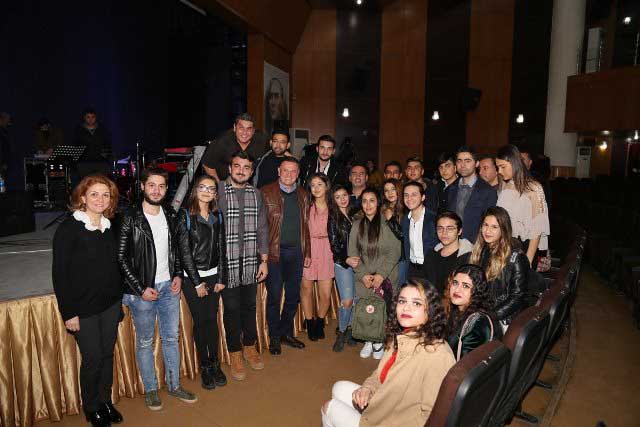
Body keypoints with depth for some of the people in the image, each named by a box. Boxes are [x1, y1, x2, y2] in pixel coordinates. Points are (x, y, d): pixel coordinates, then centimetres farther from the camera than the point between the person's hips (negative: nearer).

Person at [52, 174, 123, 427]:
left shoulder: (108, 227, 4)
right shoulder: (69, 228, -13)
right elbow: (60, 273, -12)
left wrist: (119, 298, 10)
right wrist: (68, 313, -13)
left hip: (111, 304, 5)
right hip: (83, 307, -5)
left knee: (108, 354, 14)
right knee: (93, 358, 6)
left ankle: (105, 401, 33)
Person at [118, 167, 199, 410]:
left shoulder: (171, 217, 4)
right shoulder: (130, 219, -11)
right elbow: (121, 258, -11)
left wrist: (178, 275, 2)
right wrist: (141, 288, -14)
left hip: (169, 287, 5)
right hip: (142, 290, -4)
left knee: (171, 338, 14)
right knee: (145, 342, 11)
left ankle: (174, 385, 30)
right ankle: (150, 389, 28)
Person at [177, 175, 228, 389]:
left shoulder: (217, 216, 6)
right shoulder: (185, 215, -8)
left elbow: (221, 248, 6)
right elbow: (184, 251, -10)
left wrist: (221, 278, 1)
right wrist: (197, 283, -10)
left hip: (213, 275, 4)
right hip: (192, 277, -3)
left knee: (212, 319, 8)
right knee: (200, 321, 3)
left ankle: (215, 364, 21)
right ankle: (204, 367, 18)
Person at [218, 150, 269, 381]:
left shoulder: (256, 194, 6)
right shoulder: (218, 191, -6)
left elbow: (262, 229, 9)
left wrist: (264, 260, 6)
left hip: (251, 261, 4)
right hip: (227, 261, -3)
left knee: (249, 305, 14)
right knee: (232, 308, 6)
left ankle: (249, 347, 33)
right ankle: (235, 355, 23)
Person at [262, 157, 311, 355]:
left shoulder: (302, 195, 11)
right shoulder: (266, 193, -4)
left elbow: (305, 226, 14)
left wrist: (307, 253, 11)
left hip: (296, 252, 5)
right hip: (275, 252, -4)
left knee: (293, 296, 13)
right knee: (274, 296, 5)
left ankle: (287, 333, 30)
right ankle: (274, 337, 22)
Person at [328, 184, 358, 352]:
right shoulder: (333, 218, -2)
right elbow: (334, 245, -6)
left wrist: (359, 259, 1)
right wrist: (347, 260, -20)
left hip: (357, 261, 4)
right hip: (342, 263, -4)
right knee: (347, 301, -10)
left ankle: (349, 330, 22)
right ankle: (341, 333, 10)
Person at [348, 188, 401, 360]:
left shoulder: (387, 223, -4)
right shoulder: (357, 225, 8)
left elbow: (394, 251, -7)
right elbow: (353, 253, 6)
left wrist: (381, 275, -12)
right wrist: (363, 275, -5)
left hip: (385, 278, -3)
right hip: (364, 279, 3)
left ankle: (379, 342, 19)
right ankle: (369, 341, 22)